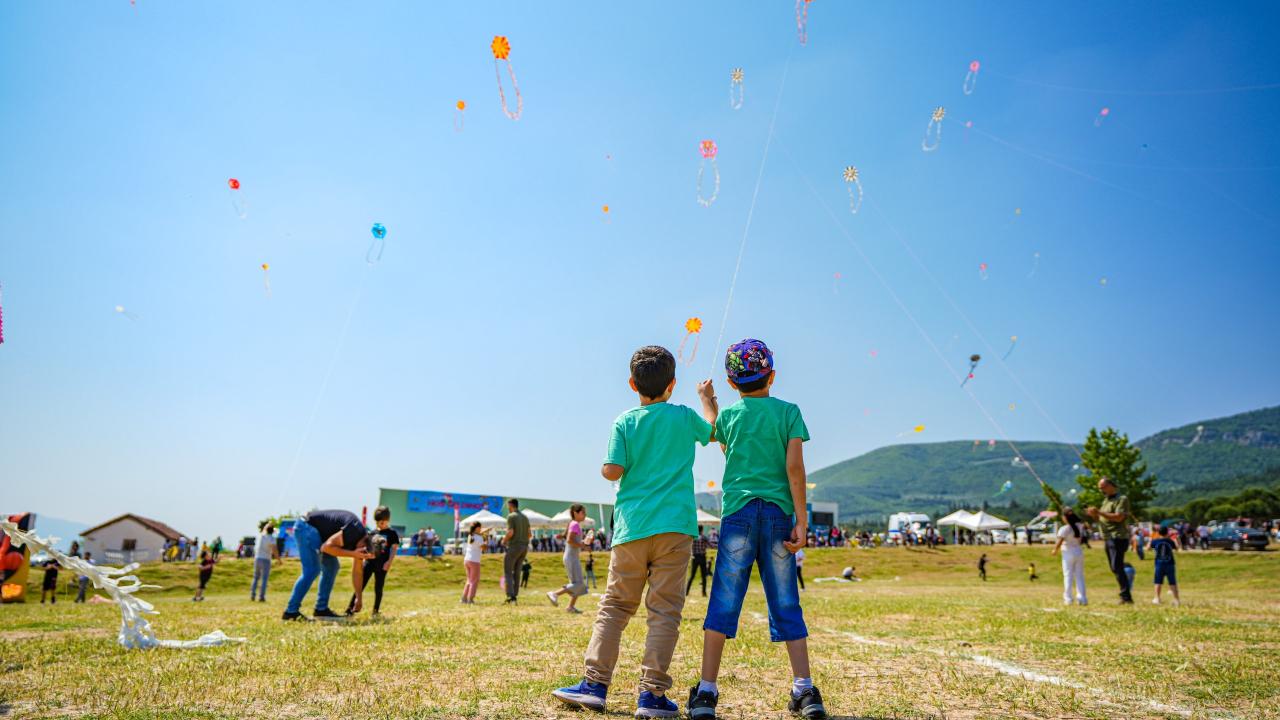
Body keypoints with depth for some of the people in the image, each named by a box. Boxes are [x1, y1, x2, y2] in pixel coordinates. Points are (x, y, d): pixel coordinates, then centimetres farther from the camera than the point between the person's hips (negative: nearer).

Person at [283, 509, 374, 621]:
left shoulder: (363, 540, 3)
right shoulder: (354, 531, -25)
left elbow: (357, 570, 12)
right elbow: (327, 547, -25)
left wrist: (359, 598, 16)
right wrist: (353, 554, -25)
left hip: (314, 530, 10)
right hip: (306, 526, -10)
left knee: (331, 567, 9)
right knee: (312, 570, -15)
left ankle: (321, 609, 13)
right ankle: (291, 611, -12)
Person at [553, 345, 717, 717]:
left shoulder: (624, 422, 1)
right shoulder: (684, 417, 4)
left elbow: (612, 471, -7)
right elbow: (715, 430, 25)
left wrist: (603, 468, 16)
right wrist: (708, 398, 41)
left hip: (631, 526, 1)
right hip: (674, 525, -1)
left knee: (614, 606, 10)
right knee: (664, 610, 1)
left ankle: (595, 683, 9)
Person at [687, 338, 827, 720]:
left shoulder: (728, 415, 8)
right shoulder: (789, 412, 4)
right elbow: (794, 467, -5)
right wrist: (802, 521, -5)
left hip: (738, 512, 0)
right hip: (779, 514, 0)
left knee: (723, 602, 0)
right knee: (786, 606, 8)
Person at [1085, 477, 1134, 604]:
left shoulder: (1121, 499, -8)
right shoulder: (1106, 500, 20)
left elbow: (1119, 517, -21)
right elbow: (1103, 519, 24)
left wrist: (1099, 512, -22)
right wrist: (1093, 515, 3)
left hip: (1118, 537, -9)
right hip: (1108, 538, 9)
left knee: (1117, 567, -14)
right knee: (1115, 568, 10)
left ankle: (1126, 597, -14)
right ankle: (1125, 597, 15)